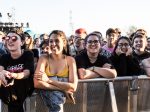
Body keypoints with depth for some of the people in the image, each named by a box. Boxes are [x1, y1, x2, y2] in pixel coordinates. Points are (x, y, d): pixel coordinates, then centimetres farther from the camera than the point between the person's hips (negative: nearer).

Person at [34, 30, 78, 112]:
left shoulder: (70, 60, 4)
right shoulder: (44, 58, 1)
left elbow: (73, 87, -9)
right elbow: (37, 83, -14)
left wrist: (48, 80, -14)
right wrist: (63, 88, -18)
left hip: (62, 95, 1)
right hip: (47, 93, -1)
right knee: (56, 95, -34)